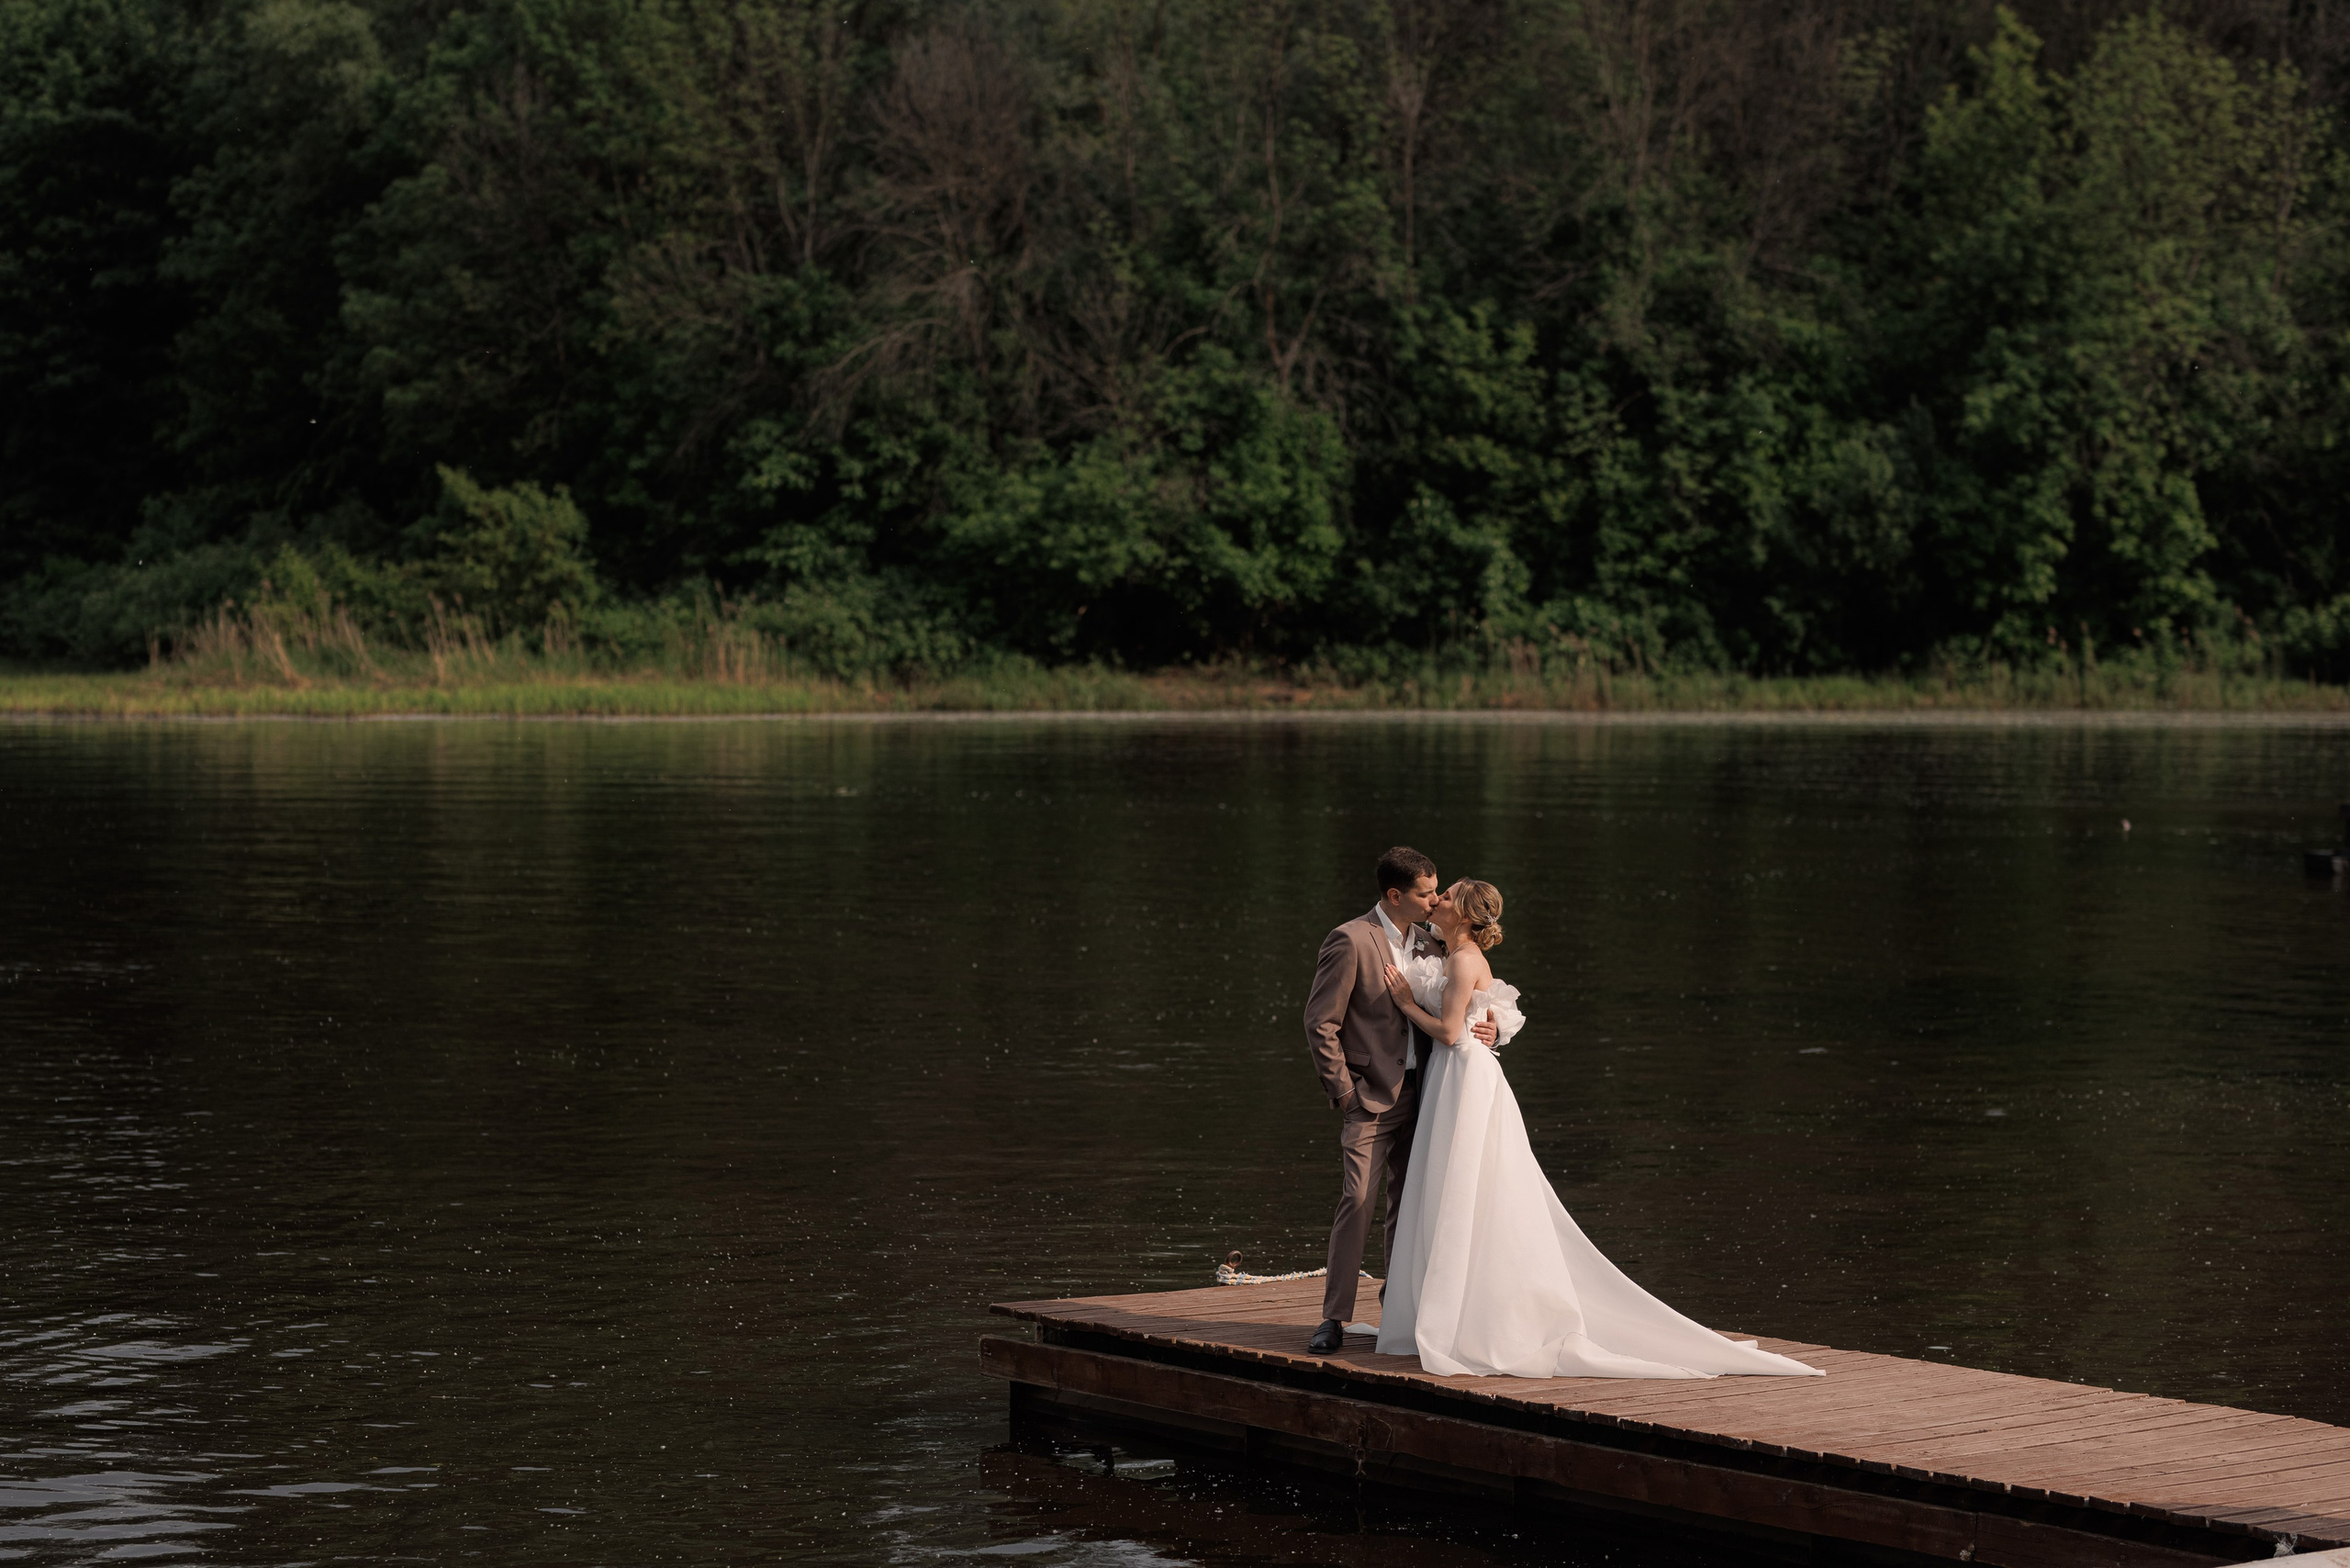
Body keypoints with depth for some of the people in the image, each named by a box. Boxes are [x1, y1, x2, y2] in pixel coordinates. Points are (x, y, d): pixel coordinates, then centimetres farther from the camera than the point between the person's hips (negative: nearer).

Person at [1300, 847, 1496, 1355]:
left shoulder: (1427, 945, 11)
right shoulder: (1350, 942, -11)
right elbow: (1320, 1023, -10)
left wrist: (1482, 1030, 0)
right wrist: (1342, 1089, -12)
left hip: (1415, 1094, 7)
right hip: (1369, 1098, -7)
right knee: (1357, 1203, -11)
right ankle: (1334, 1319, -7)